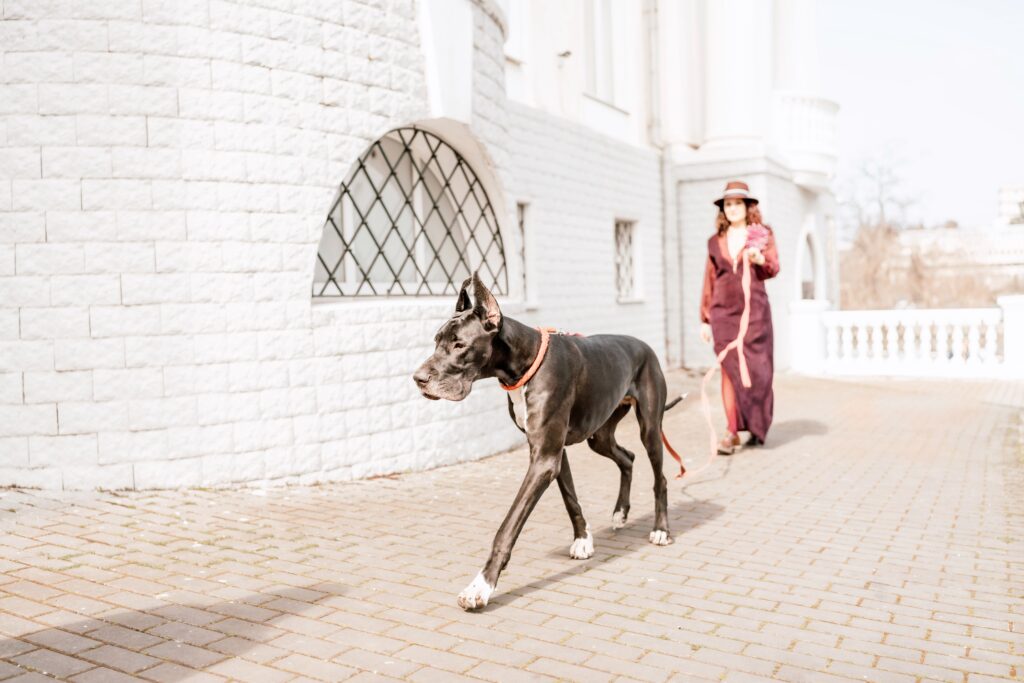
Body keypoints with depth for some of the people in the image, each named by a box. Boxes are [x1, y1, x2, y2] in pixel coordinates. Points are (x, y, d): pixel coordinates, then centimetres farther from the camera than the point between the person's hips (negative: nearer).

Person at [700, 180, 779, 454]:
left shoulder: (762, 234, 8)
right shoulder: (715, 241, 13)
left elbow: (774, 268, -3)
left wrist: (760, 259, -26)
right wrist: (704, 318, 12)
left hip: (754, 311, -1)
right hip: (723, 313, 1)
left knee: (756, 370, 0)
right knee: (729, 370, -5)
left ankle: (758, 428, 16)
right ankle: (732, 432, -6)